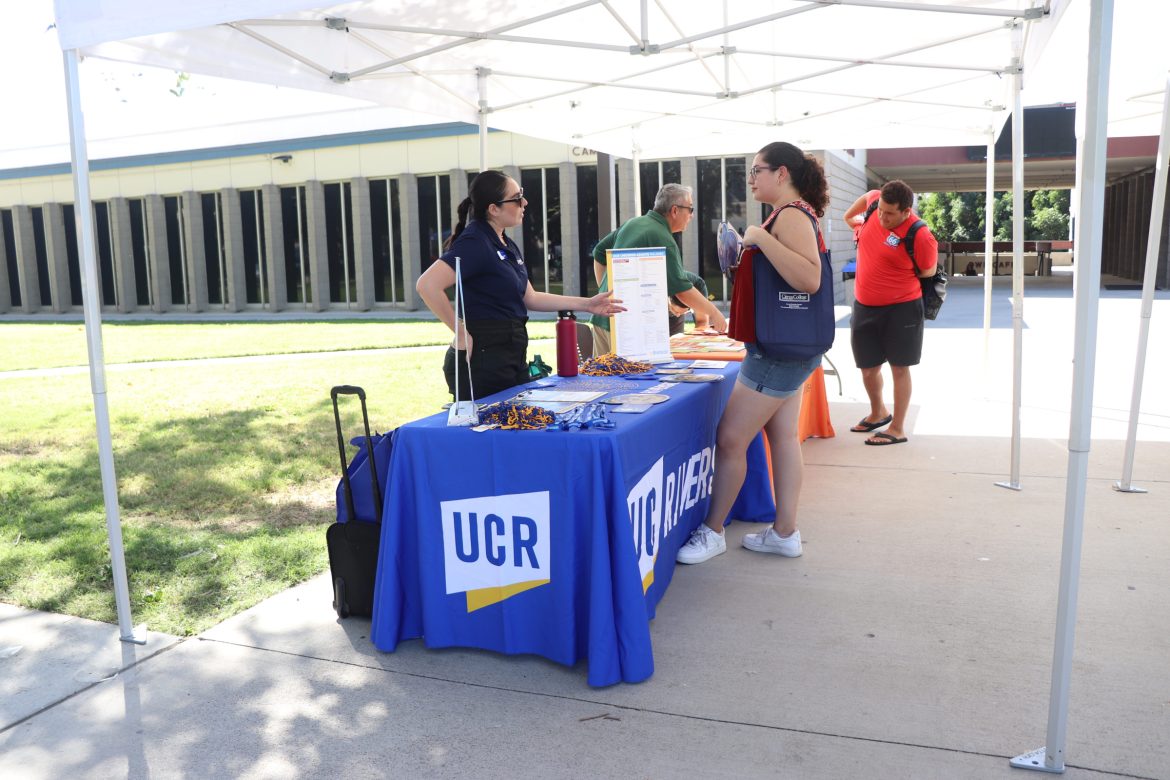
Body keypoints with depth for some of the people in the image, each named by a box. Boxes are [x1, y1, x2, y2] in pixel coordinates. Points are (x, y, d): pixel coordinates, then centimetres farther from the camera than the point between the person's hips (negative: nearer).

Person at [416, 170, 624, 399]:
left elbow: (529, 298, 19)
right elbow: (427, 285, -27)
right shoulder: (475, 243, -16)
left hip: (513, 358, 9)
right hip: (483, 359, -9)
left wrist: (586, 304, 16)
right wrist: (461, 333, -20)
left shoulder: (507, 245, 14)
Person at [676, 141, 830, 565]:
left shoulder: (791, 216, -16)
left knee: (730, 439, -4)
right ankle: (784, 533, 21)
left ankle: (712, 532, 8)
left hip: (779, 350, -11)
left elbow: (808, 279, -32)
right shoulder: (790, 214, 16)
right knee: (783, 437, 13)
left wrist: (762, 238, -29)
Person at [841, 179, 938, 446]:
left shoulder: (920, 236, -21)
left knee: (899, 368, 5)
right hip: (864, 307, 6)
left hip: (901, 309, -6)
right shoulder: (875, 201, -5)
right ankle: (878, 413, 40)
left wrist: (894, 285, -1)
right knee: (868, 368, 15)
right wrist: (850, 216, 30)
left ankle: (898, 428, 16)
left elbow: (928, 272, -6)